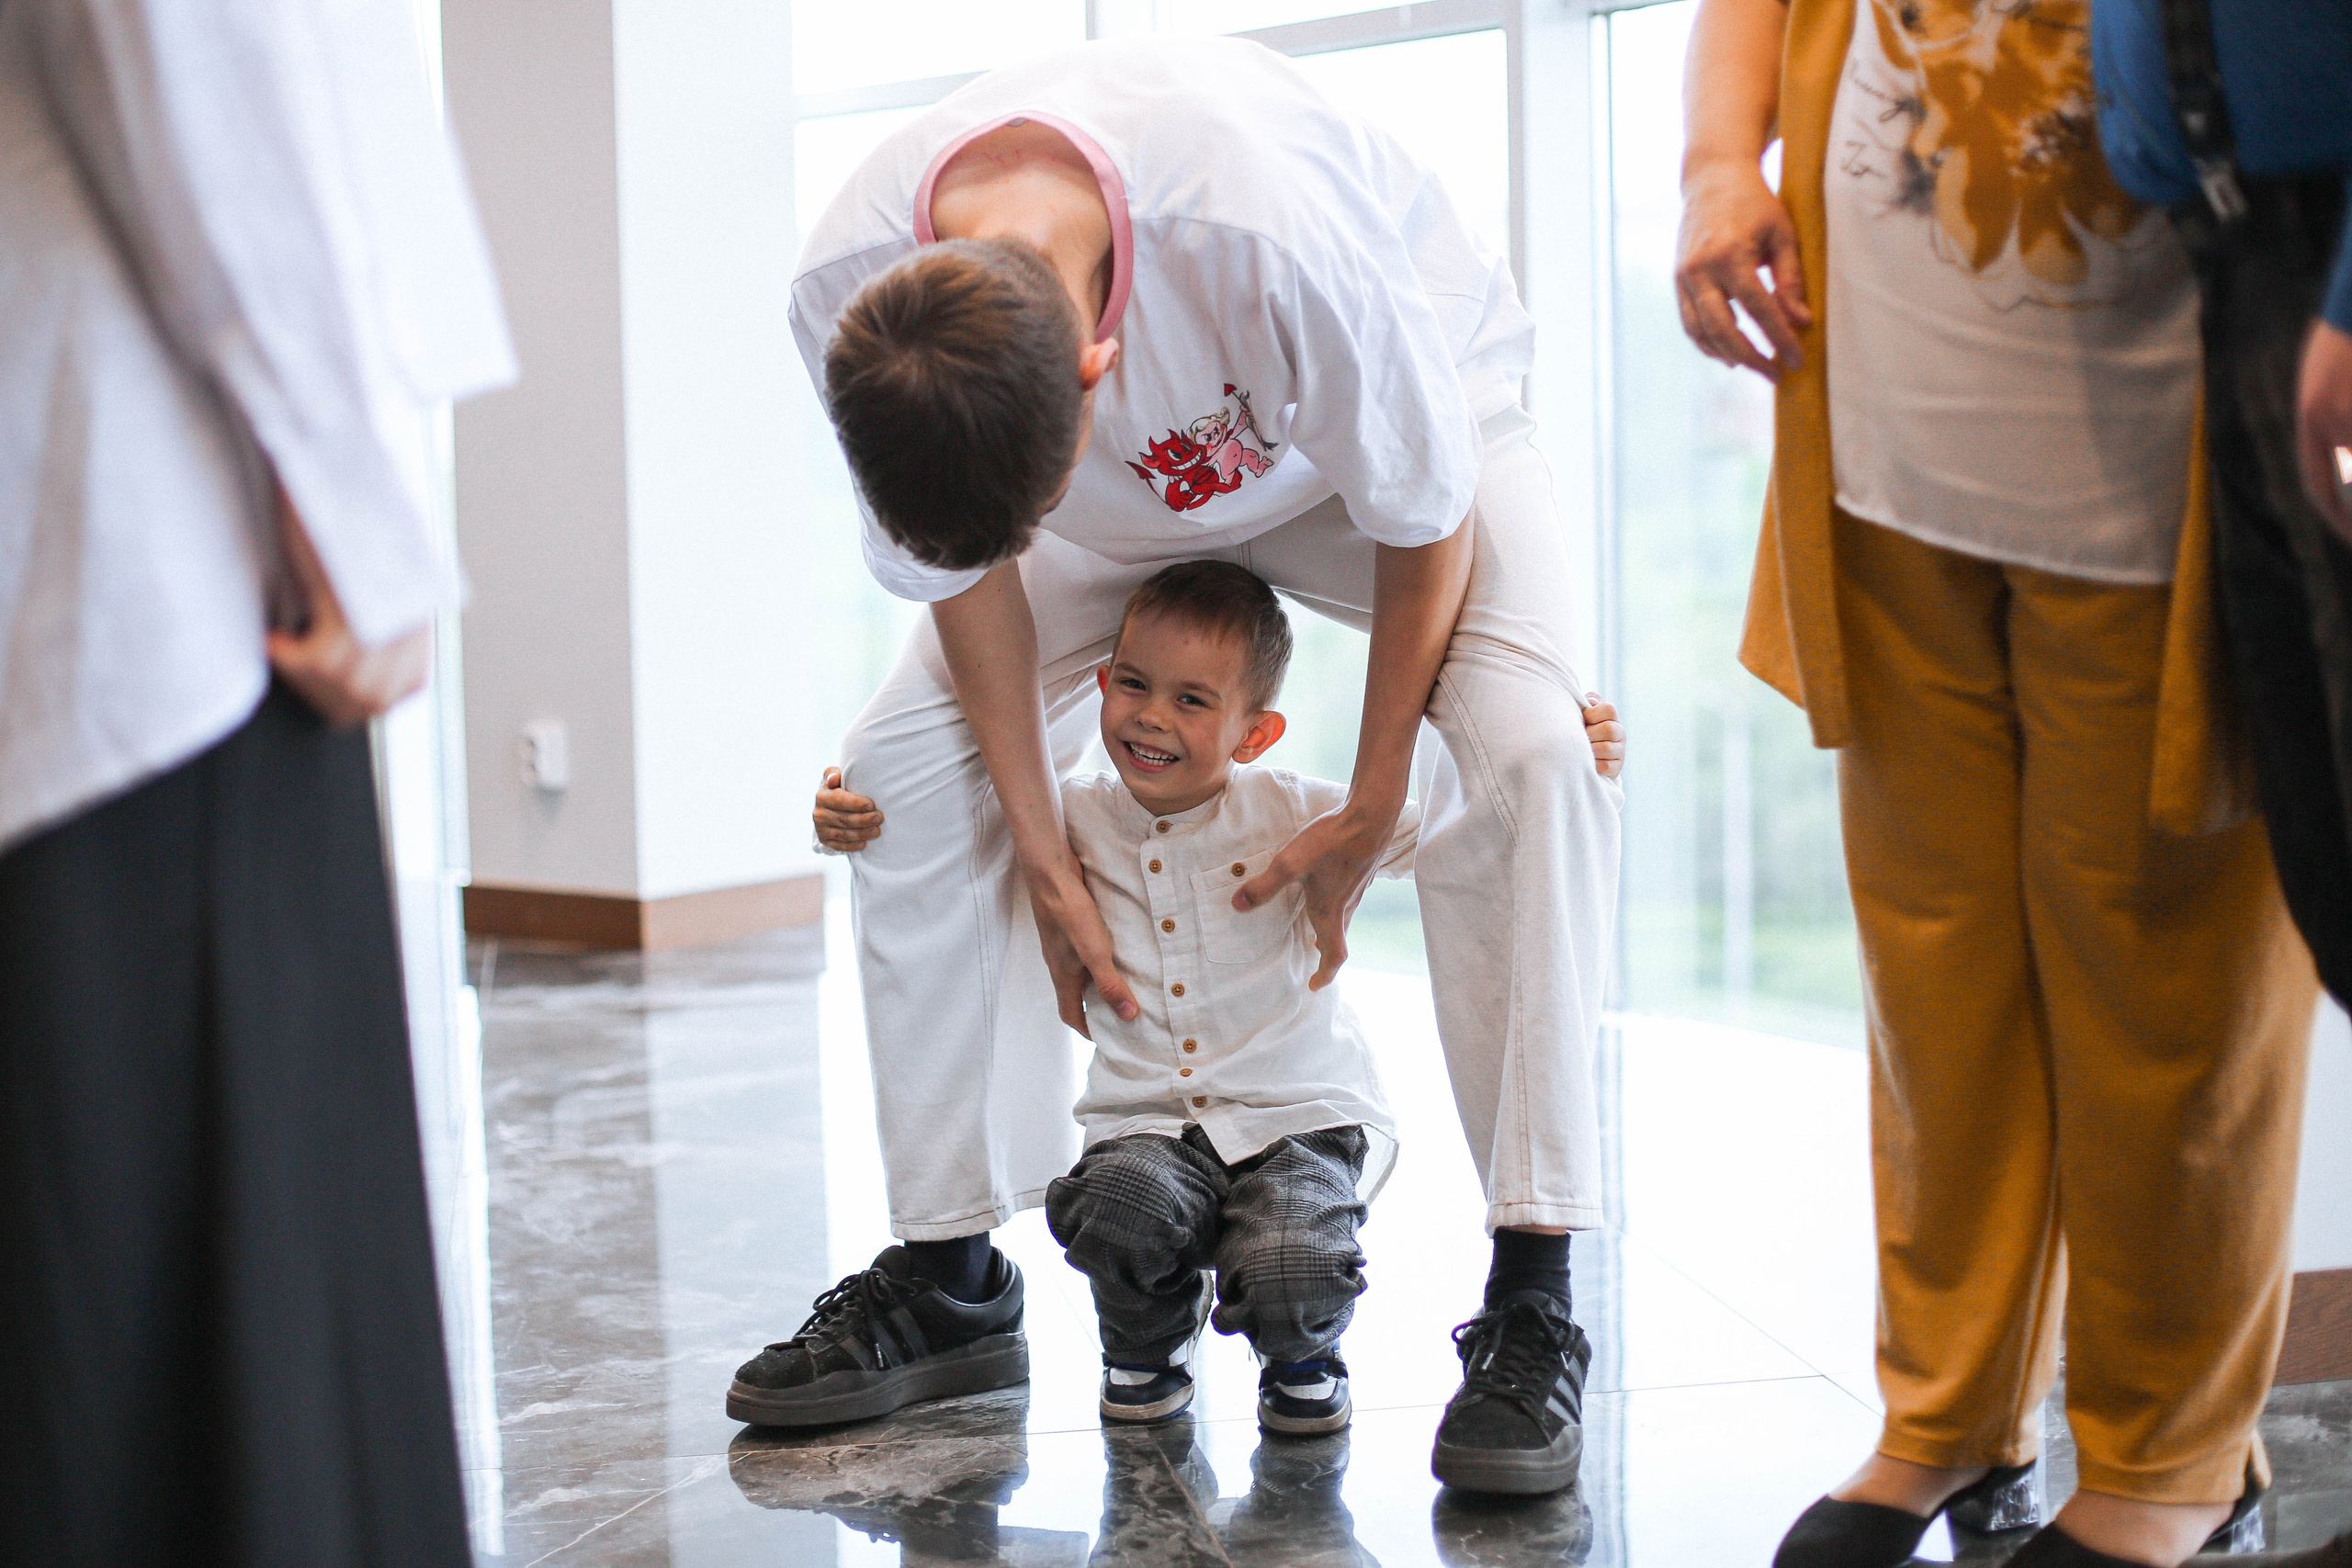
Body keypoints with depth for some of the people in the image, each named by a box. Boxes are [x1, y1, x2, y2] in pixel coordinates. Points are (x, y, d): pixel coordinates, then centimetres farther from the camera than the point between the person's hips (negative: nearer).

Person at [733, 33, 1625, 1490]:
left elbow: (1420, 516, -25)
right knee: (905, 772, -10)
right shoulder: (850, 296, -31)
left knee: (1528, 749, -29)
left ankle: (1533, 1295, -20)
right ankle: (951, 1273, 3)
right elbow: (971, 567, -12)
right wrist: (1041, 854, -8)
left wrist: (1366, 816, -17)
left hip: (1405, 419, -3)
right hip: (1136, 493, 4)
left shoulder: (1274, 233, -45)